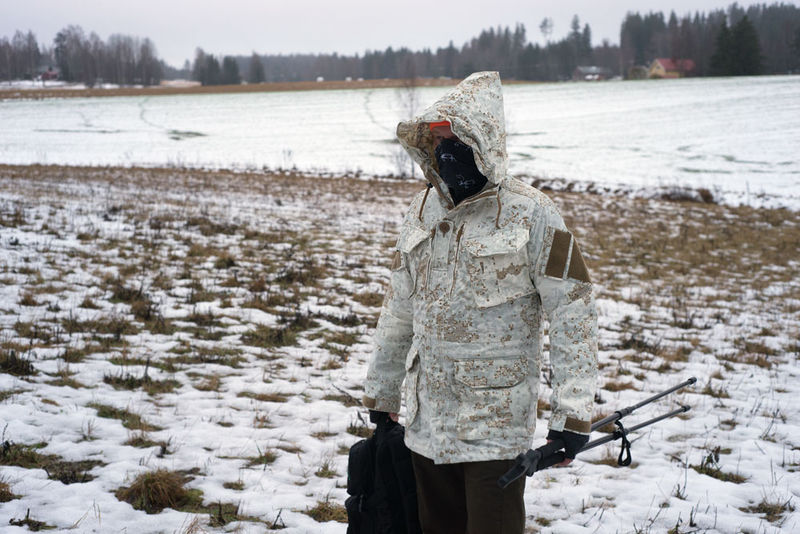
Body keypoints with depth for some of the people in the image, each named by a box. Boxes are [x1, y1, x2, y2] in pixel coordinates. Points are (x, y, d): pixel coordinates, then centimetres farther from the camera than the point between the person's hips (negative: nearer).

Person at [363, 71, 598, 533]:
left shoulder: (531, 215, -10)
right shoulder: (422, 213, 7)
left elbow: (574, 312, -10)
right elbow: (400, 310, 16)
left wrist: (573, 411, -15)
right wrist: (381, 394, 20)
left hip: (496, 425, -5)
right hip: (428, 422, 6)